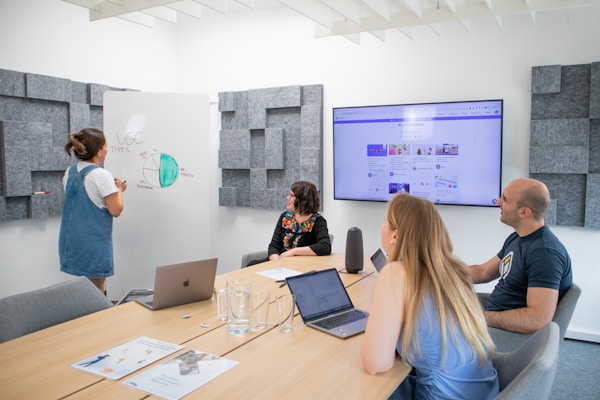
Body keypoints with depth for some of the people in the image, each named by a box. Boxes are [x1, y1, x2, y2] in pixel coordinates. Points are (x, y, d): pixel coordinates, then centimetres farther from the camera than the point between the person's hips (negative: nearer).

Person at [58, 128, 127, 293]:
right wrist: (119, 189, 0)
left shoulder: (69, 172, 6)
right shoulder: (102, 175, -17)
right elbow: (116, 210, -16)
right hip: (94, 242, -7)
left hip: (71, 240, 7)